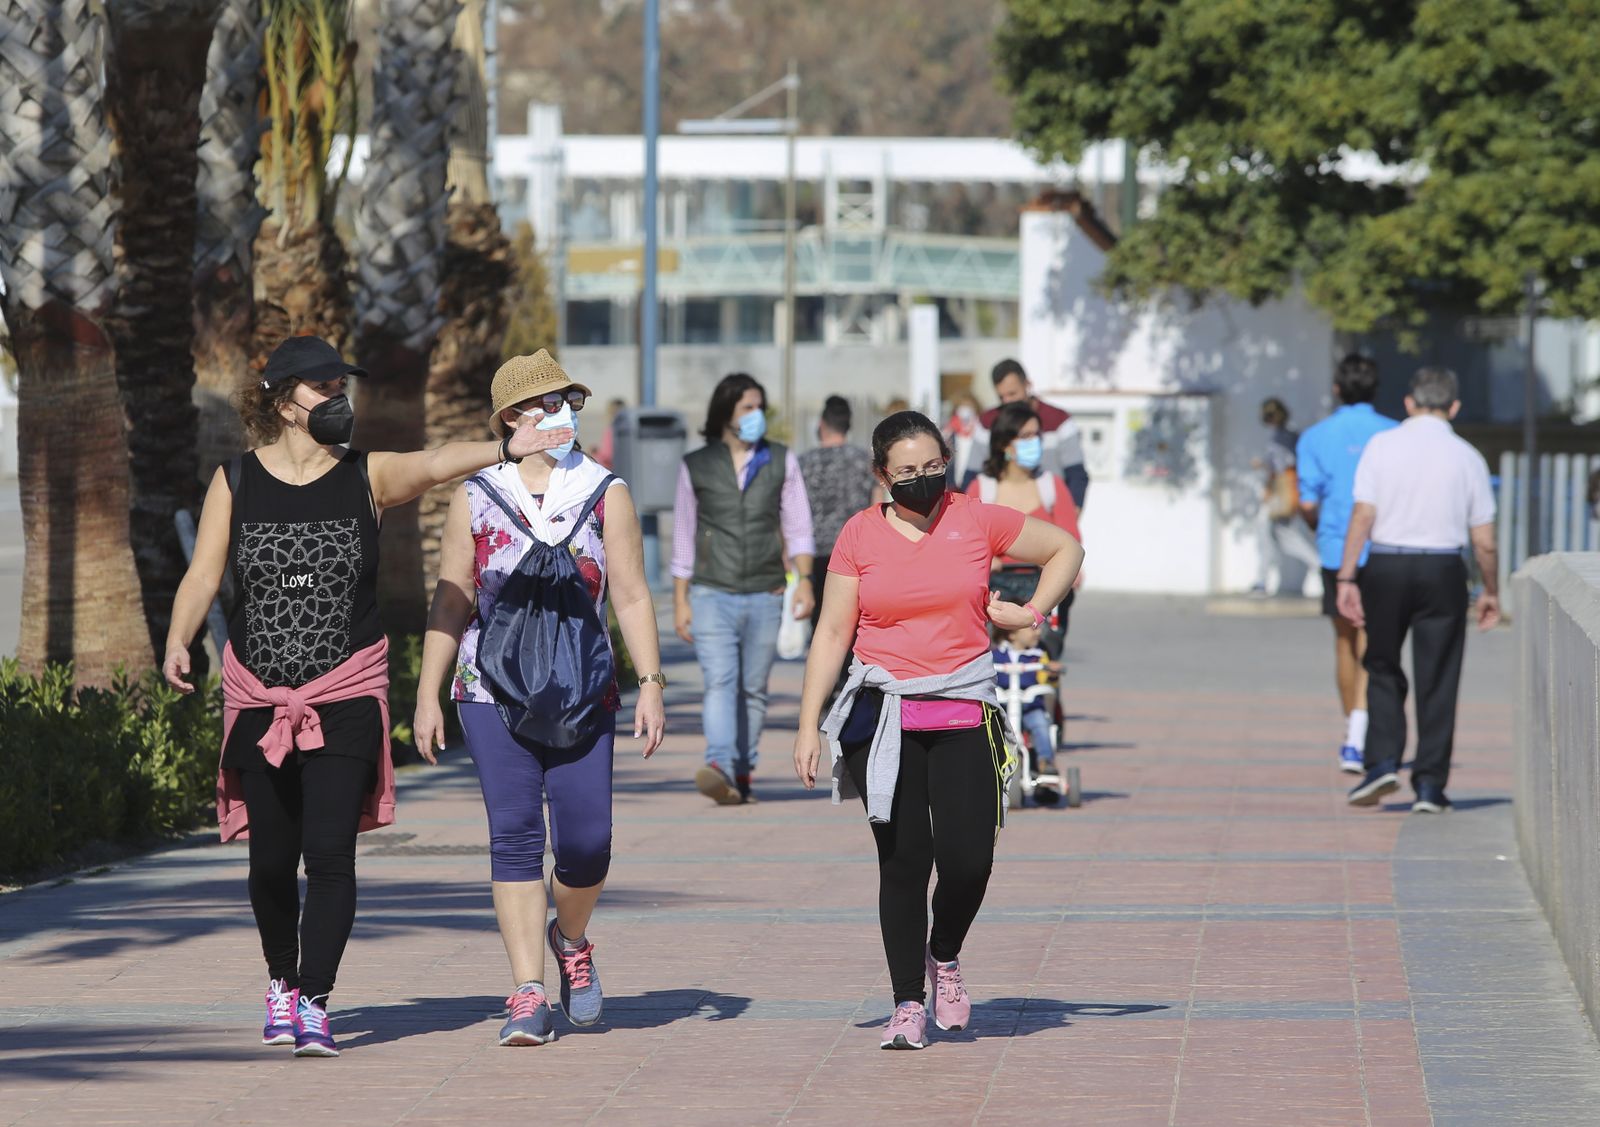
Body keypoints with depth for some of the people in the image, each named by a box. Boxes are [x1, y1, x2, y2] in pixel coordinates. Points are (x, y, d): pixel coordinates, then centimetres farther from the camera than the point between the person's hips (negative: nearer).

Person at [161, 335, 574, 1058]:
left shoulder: (366, 477, 1)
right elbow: (203, 574, 1)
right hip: (259, 695, 1)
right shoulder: (236, 482, 4)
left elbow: (434, 464, -18)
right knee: (271, 857, 6)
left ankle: (314, 1004, -8)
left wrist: (503, 449, -37)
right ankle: (282, 980, 32)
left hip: (346, 696, -1)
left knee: (330, 851, -12)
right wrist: (178, 642, -17)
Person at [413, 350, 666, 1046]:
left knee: (586, 838, -6)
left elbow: (632, 597, 6)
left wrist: (650, 684, -2)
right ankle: (528, 994, -2)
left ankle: (570, 939, 25)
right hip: (494, 696, -1)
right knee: (514, 835, -6)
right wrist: (428, 694, 5)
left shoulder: (605, 494, 6)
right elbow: (450, 603, 8)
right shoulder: (476, 498, 5)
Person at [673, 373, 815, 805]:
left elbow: (797, 527, 8)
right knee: (720, 682, -17)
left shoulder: (781, 461, 10)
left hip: (764, 595, 2)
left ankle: (742, 774, 11)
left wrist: (804, 581, -5)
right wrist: (680, 601, 7)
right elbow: (684, 538, 11)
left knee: (754, 689, 4)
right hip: (712, 595, -2)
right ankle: (720, 769, -32)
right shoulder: (696, 467, 7)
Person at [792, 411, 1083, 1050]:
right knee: (903, 862, -3)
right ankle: (908, 1004, 7)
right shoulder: (861, 535, 3)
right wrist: (809, 725, 1)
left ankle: (944, 957, 21)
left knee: (968, 860, -9)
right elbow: (832, 632, 5)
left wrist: (1031, 613, 6)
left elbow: (1066, 548, 17)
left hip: (963, 715, 0)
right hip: (884, 718, 0)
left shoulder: (977, 521, 3)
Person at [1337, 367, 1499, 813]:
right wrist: (1491, 592, 16)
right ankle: (1429, 786, 4)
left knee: (1383, 672, 15)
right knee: (1437, 681, 5)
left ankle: (1383, 761, -1)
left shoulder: (1381, 446, -2)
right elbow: (1484, 541, 3)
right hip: (1443, 571, 0)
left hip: (1386, 567, 0)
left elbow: (1362, 516, -8)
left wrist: (1346, 577, -7)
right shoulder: (1467, 458, 1)